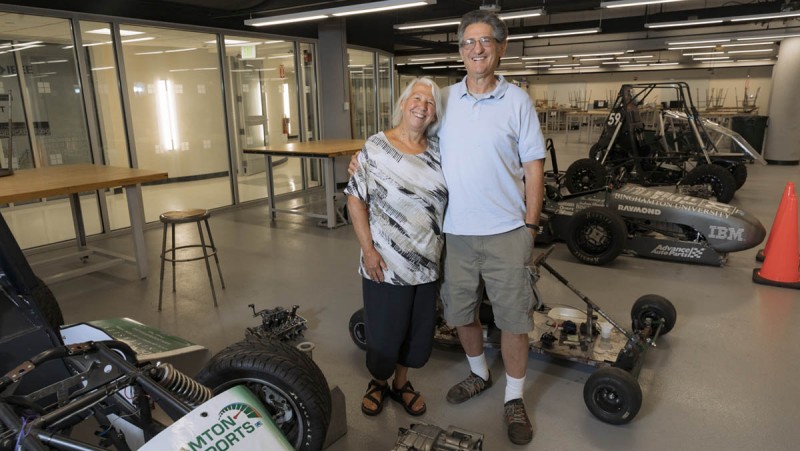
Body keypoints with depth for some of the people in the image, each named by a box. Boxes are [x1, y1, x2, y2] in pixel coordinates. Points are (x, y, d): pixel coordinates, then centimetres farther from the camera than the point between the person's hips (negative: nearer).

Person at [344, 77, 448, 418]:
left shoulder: (437, 152, 4)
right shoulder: (375, 148, -8)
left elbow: (447, 201, 13)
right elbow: (356, 200, -8)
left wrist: (444, 247, 8)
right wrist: (368, 249, -13)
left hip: (427, 263, 4)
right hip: (386, 264, -4)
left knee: (418, 330, 15)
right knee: (384, 332, 9)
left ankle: (401, 384, 41)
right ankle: (378, 383, 38)